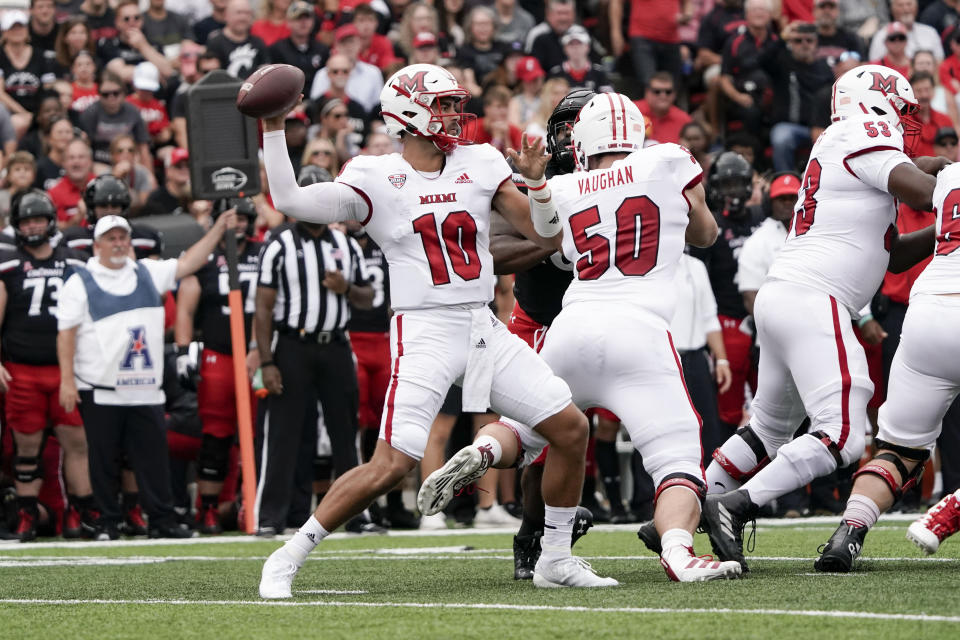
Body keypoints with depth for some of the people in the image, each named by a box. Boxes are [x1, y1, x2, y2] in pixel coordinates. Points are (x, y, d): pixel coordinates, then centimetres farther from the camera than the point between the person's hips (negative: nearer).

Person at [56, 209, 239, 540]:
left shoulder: (148, 273, 14)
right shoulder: (80, 282, 2)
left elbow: (188, 263, 13)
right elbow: (66, 333, -2)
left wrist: (219, 228, 4)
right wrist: (67, 380, -9)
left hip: (145, 389, 3)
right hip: (100, 391, -3)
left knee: (153, 456, 1)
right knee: (103, 459, 1)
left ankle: (162, 521, 4)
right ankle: (108, 523, 8)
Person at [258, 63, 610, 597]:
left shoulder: (479, 165, 10)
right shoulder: (376, 179, -2)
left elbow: (545, 231, 10)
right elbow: (291, 201, -11)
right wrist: (275, 131, -13)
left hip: (485, 330, 5)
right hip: (425, 332, -5)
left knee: (572, 428, 0)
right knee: (391, 465, -16)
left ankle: (558, 557, 16)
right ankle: (288, 557, -3)